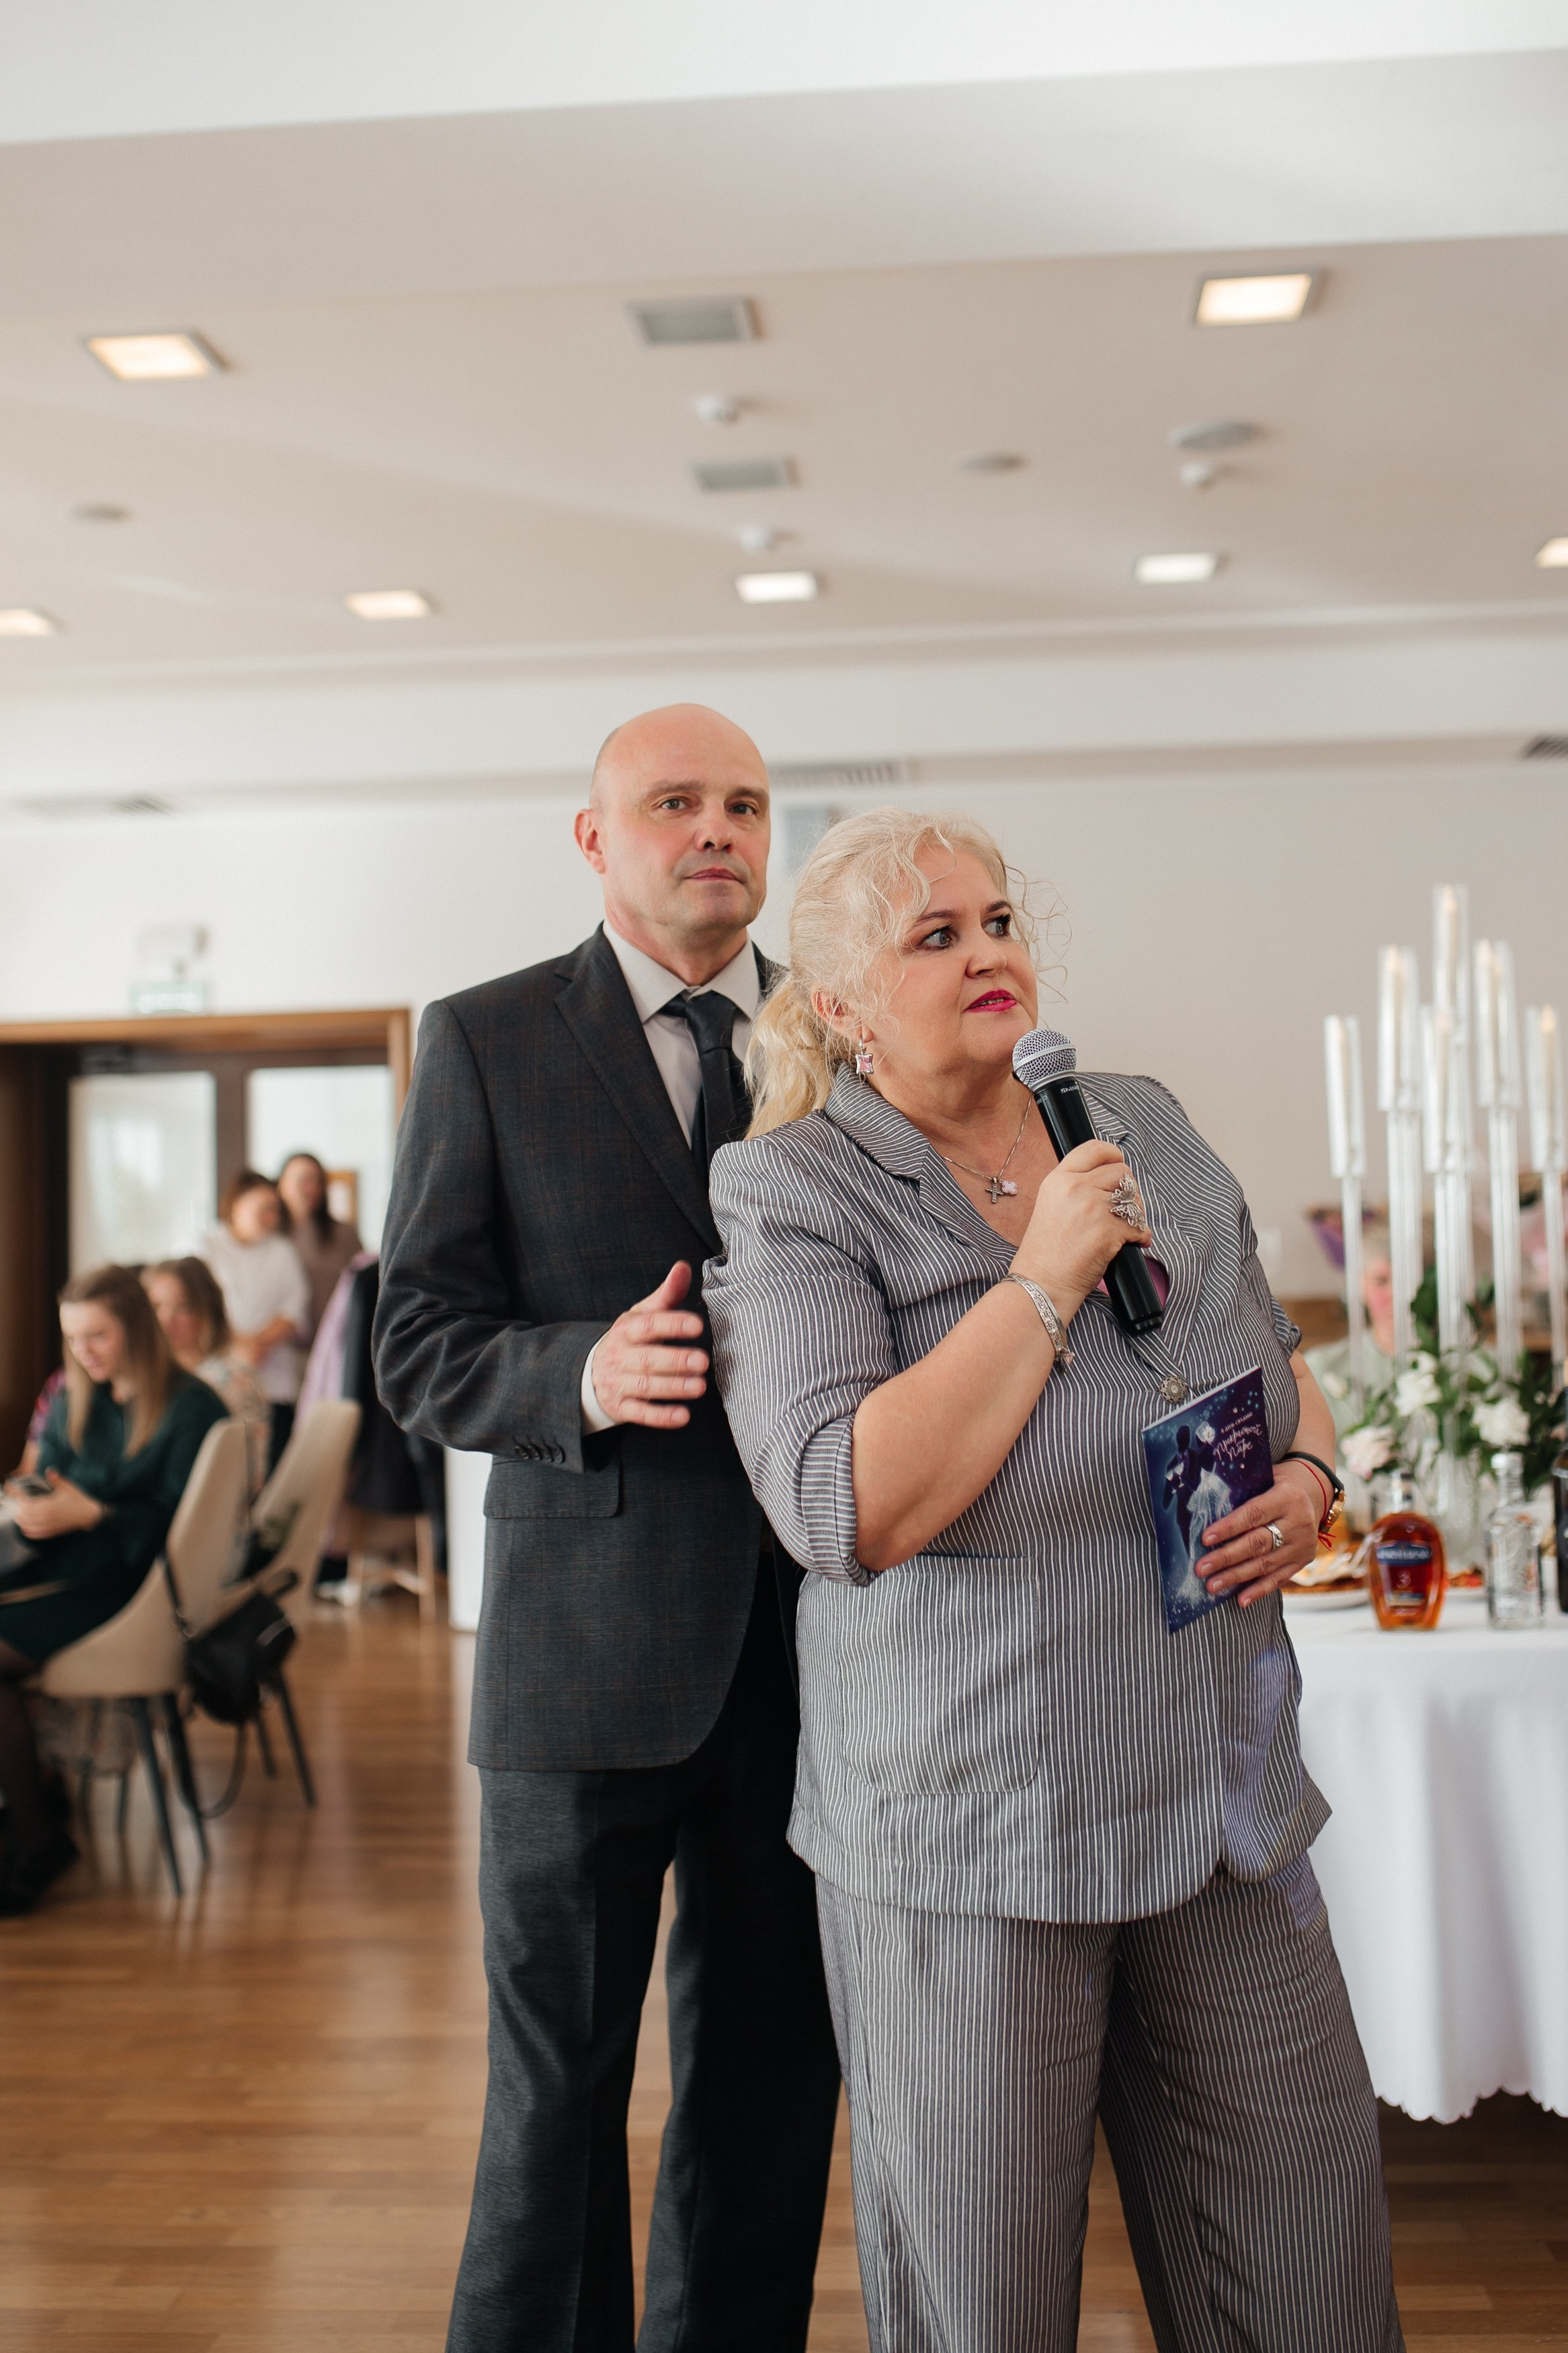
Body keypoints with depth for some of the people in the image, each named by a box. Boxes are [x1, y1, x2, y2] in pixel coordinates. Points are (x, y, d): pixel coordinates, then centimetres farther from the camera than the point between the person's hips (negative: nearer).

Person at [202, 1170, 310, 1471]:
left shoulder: (283, 1251, 16)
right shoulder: (210, 1246, 9)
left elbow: (295, 1310, 6)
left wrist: (263, 1341, -11)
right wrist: (237, 1344, -15)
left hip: (275, 1382, 2)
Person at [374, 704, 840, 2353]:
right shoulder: (484, 1042, 0)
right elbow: (417, 1351, -3)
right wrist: (583, 1368, -22)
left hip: (809, 1640, 3)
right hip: (586, 1645, -3)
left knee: (771, 2088, 16)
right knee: (557, 2094, 8)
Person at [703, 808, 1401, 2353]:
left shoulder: (1148, 1133, 7)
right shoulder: (795, 1200, -10)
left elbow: (1278, 1359, 22)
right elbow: (852, 1514, -24)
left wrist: (1309, 1479, 1)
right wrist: (1045, 1276, -20)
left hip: (1223, 1804, 5)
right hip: (963, 1834, -5)